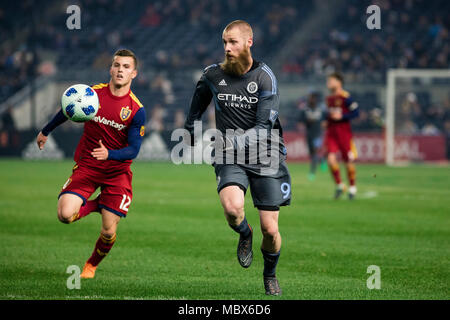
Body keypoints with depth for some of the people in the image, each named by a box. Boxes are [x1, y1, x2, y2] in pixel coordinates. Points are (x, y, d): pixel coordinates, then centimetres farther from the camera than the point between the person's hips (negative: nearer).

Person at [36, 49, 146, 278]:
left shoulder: (136, 110, -10)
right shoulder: (92, 93, -5)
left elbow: (133, 149, -11)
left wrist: (109, 154, -31)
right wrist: (46, 131, 27)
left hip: (117, 171, -1)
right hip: (86, 166, 1)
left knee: (109, 232, -4)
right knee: (65, 214, -22)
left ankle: (92, 265, 28)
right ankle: (94, 205, 12)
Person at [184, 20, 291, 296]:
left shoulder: (264, 77, -7)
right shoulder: (213, 75, 3)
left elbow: (264, 126, -13)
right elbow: (197, 107, 26)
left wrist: (234, 142, -25)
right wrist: (190, 135, 32)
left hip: (266, 158, -1)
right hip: (230, 159, 1)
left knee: (270, 229, -4)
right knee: (232, 207, -29)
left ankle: (270, 275, 28)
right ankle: (245, 234, 8)